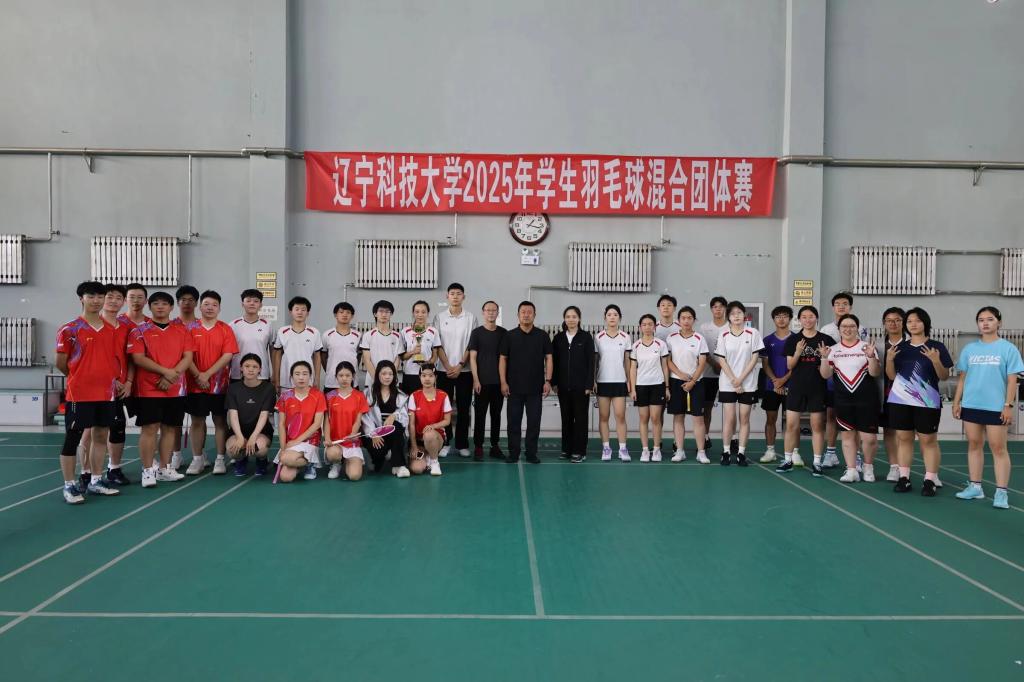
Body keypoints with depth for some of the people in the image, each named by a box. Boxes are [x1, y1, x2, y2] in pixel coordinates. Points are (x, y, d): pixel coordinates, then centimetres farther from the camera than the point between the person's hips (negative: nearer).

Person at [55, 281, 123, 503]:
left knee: (101, 435, 10)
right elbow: (61, 363, -2)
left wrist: (113, 378, 7)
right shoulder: (69, 330, -6)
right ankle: (69, 485, 7)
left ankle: (96, 481, 21)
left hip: (106, 393, 6)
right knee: (72, 438, 0)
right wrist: (80, 378, 6)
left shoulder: (111, 330, 10)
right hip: (79, 394, -6)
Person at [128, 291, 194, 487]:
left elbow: (188, 357, 2)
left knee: (170, 427, 8)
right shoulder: (140, 331, 0)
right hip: (148, 388, -3)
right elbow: (138, 358, -9)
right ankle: (148, 471, 3)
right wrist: (165, 371, -16)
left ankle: (164, 468, 17)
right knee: (149, 428, -4)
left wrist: (174, 374, -13)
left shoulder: (182, 330, 9)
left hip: (175, 388, 3)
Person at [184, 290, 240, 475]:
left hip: (219, 384, -1)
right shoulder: (191, 329, 2)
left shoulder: (225, 329, 1)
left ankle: (220, 459, 11)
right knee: (197, 421, 7)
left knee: (220, 421, 4)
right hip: (195, 384, 1)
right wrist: (198, 376, -14)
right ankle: (197, 459, 16)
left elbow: (228, 355, -8)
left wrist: (207, 374, -14)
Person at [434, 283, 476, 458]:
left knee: (463, 408, 4)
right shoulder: (440, 317, 3)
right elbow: (438, 345, 0)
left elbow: (471, 346, -1)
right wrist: (448, 367, -8)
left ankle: (462, 444, 12)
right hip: (444, 370, 0)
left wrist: (460, 366, -9)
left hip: (464, 370, 0)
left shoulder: (470, 318, 2)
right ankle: (445, 443, 11)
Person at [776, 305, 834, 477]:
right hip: (796, 387, 1)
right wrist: (797, 353, -17)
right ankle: (788, 460, 14)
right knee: (791, 425, 3)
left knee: (817, 426, 4)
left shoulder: (826, 340, 1)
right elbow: (789, 366, 1)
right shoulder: (793, 339, 3)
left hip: (817, 388, -1)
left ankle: (816, 463, 11)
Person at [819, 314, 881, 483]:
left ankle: (868, 467, 21)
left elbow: (875, 372, -7)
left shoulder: (867, 347, -1)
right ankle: (852, 470, 14)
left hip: (866, 398, -2)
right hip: (843, 399, 2)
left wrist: (871, 356, -23)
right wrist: (824, 357, -14)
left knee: (869, 437, -3)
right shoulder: (834, 350, 6)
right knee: (848, 435, 6)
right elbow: (826, 375, 1)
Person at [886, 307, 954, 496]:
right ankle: (904, 477, 12)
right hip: (900, 401, 3)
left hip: (927, 402, -3)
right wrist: (889, 360, -8)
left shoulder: (937, 347, -1)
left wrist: (936, 361, -20)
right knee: (903, 438, 6)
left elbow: (944, 377, -2)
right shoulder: (900, 347, 9)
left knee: (928, 440, -1)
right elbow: (892, 376, 10)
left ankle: (930, 480, 4)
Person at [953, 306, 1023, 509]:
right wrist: (956, 402, 7)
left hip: (995, 407, -4)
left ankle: (1001, 492, 2)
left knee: (998, 448, -2)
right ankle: (975, 487, 17)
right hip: (971, 405, 4)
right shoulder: (969, 348, 9)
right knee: (974, 445, 9)